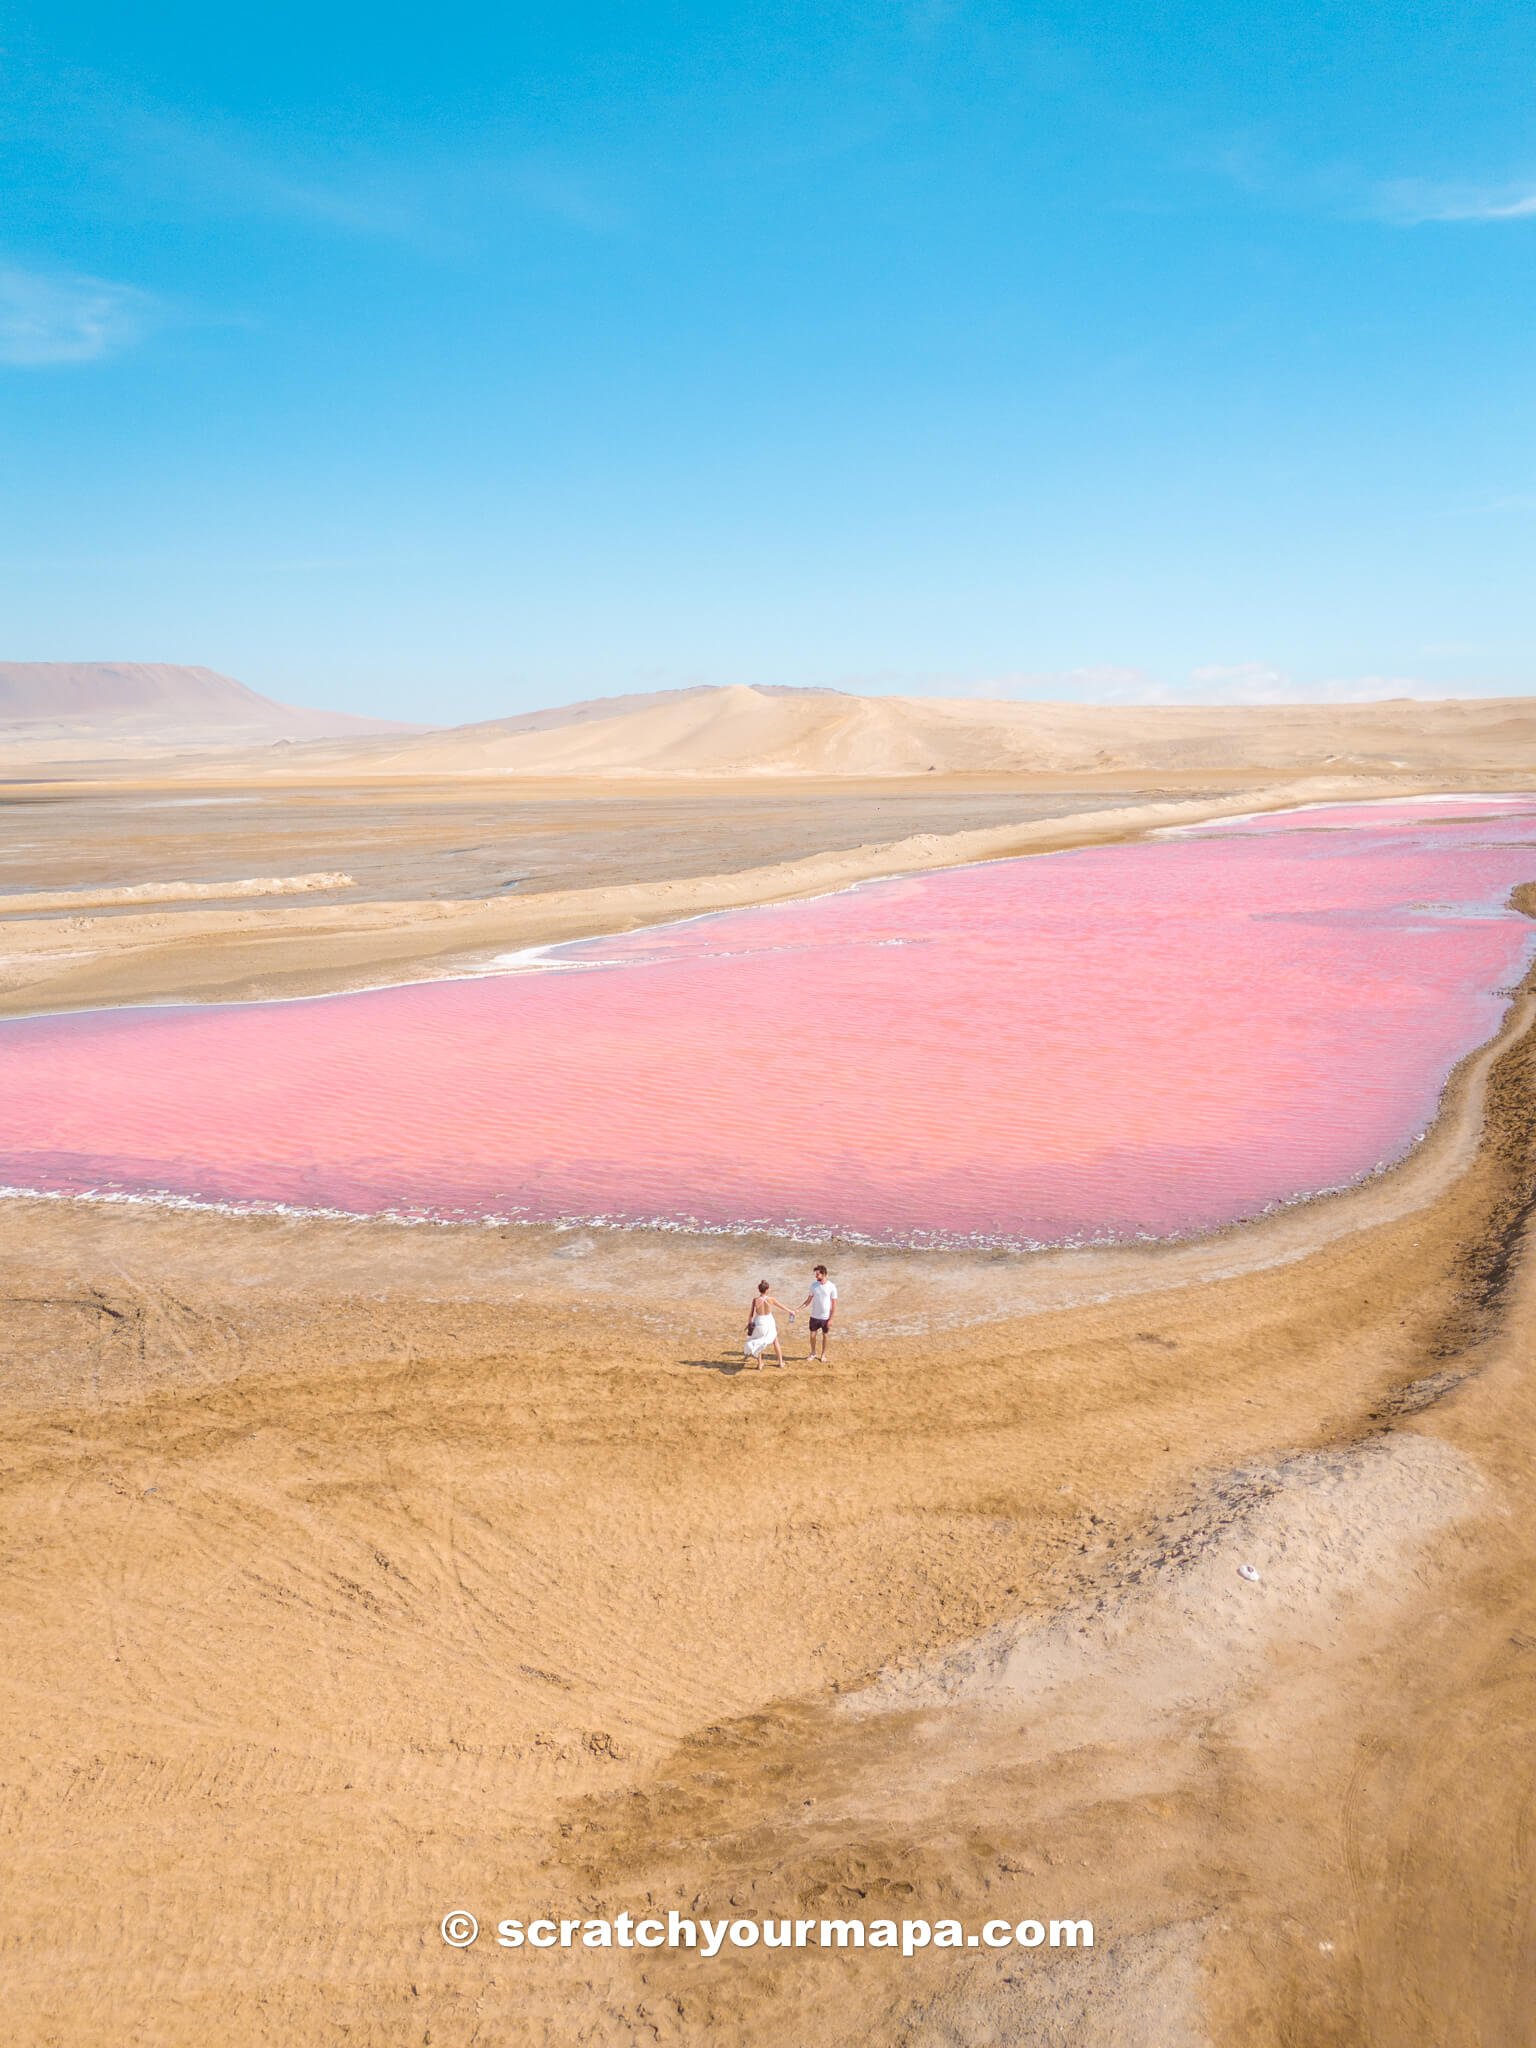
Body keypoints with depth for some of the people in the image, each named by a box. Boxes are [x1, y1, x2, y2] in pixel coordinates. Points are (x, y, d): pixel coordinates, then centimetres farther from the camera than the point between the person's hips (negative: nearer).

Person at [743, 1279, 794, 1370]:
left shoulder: (755, 1300, -16)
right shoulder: (770, 1299, -12)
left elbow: (751, 1314, -14)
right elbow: (781, 1306, 4)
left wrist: (749, 1323, 1)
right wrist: (790, 1311, 21)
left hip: (759, 1323, -1)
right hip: (769, 1323, 1)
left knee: (758, 1343, 22)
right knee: (775, 1342, 23)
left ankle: (760, 1364, 23)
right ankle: (781, 1363, 31)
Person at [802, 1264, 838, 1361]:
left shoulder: (831, 1286, -14)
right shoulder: (814, 1285, -4)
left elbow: (834, 1304, -9)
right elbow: (809, 1300, 4)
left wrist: (831, 1319, -11)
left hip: (826, 1317, -3)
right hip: (814, 1316, 3)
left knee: (825, 1336, 11)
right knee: (812, 1335, 8)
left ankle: (823, 1355, 28)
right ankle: (813, 1353, 30)